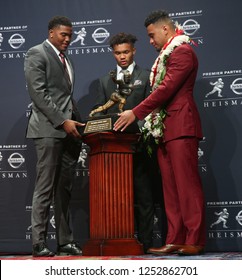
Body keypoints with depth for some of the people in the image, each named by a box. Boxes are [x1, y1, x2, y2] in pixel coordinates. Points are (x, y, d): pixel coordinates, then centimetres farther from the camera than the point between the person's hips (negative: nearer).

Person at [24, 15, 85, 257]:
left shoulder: (66, 60, 24)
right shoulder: (37, 54, -2)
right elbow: (38, 93, -12)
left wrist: (78, 122, 11)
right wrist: (62, 121, -16)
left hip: (69, 130, 8)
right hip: (49, 129, -8)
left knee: (64, 189, 6)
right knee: (45, 189, -7)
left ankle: (65, 241, 9)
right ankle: (38, 243, -2)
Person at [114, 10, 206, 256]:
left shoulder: (182, 51, -7)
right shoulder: (166, 55, 22)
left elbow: (166, 88, -16)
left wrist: (136, 113, -14)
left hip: (180, 125, -9)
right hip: (164, 127, 9)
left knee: (186, 183, -8)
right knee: (170, 187, 5)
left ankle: (195, 240, -4)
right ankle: (175, 240, 6)